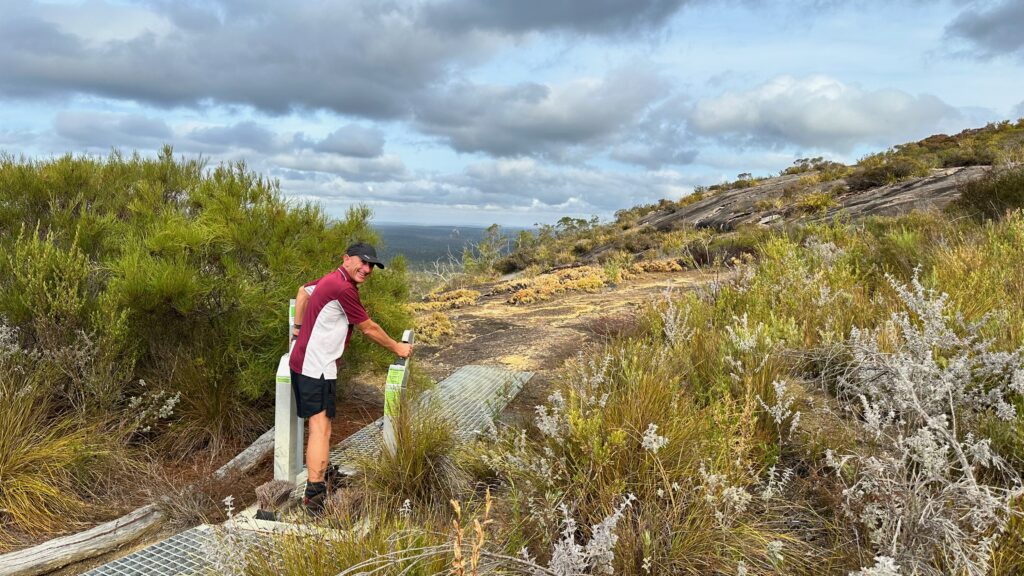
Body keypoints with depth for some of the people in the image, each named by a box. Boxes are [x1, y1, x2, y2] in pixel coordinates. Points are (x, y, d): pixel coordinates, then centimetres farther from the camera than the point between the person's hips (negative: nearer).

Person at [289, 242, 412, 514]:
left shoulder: (330, 279, 11)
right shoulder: (343, 288, -19)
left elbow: (304, 291, 30)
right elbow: (369, 328, -10)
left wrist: (301, 326, 35)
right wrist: (397, 347, 4)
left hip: (304, 362, 11)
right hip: (316, 368, -11)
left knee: (320, 425, 20)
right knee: (321, 427, -12)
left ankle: (320, 476, 34)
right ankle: (315, 494, -12)